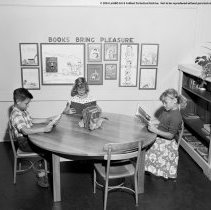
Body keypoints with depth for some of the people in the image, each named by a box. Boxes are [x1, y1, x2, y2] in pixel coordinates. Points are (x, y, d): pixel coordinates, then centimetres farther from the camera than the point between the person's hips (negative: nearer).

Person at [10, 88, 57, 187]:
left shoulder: (23, 111, 7)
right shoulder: (16, 115, -25)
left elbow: (31, 120, 22)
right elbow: (25, 131, -37)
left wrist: (46, 120, 11)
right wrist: (44, 129, -40)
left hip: (29, 137, 9)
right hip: (24, 142, -9)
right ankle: (41, 175, -5)